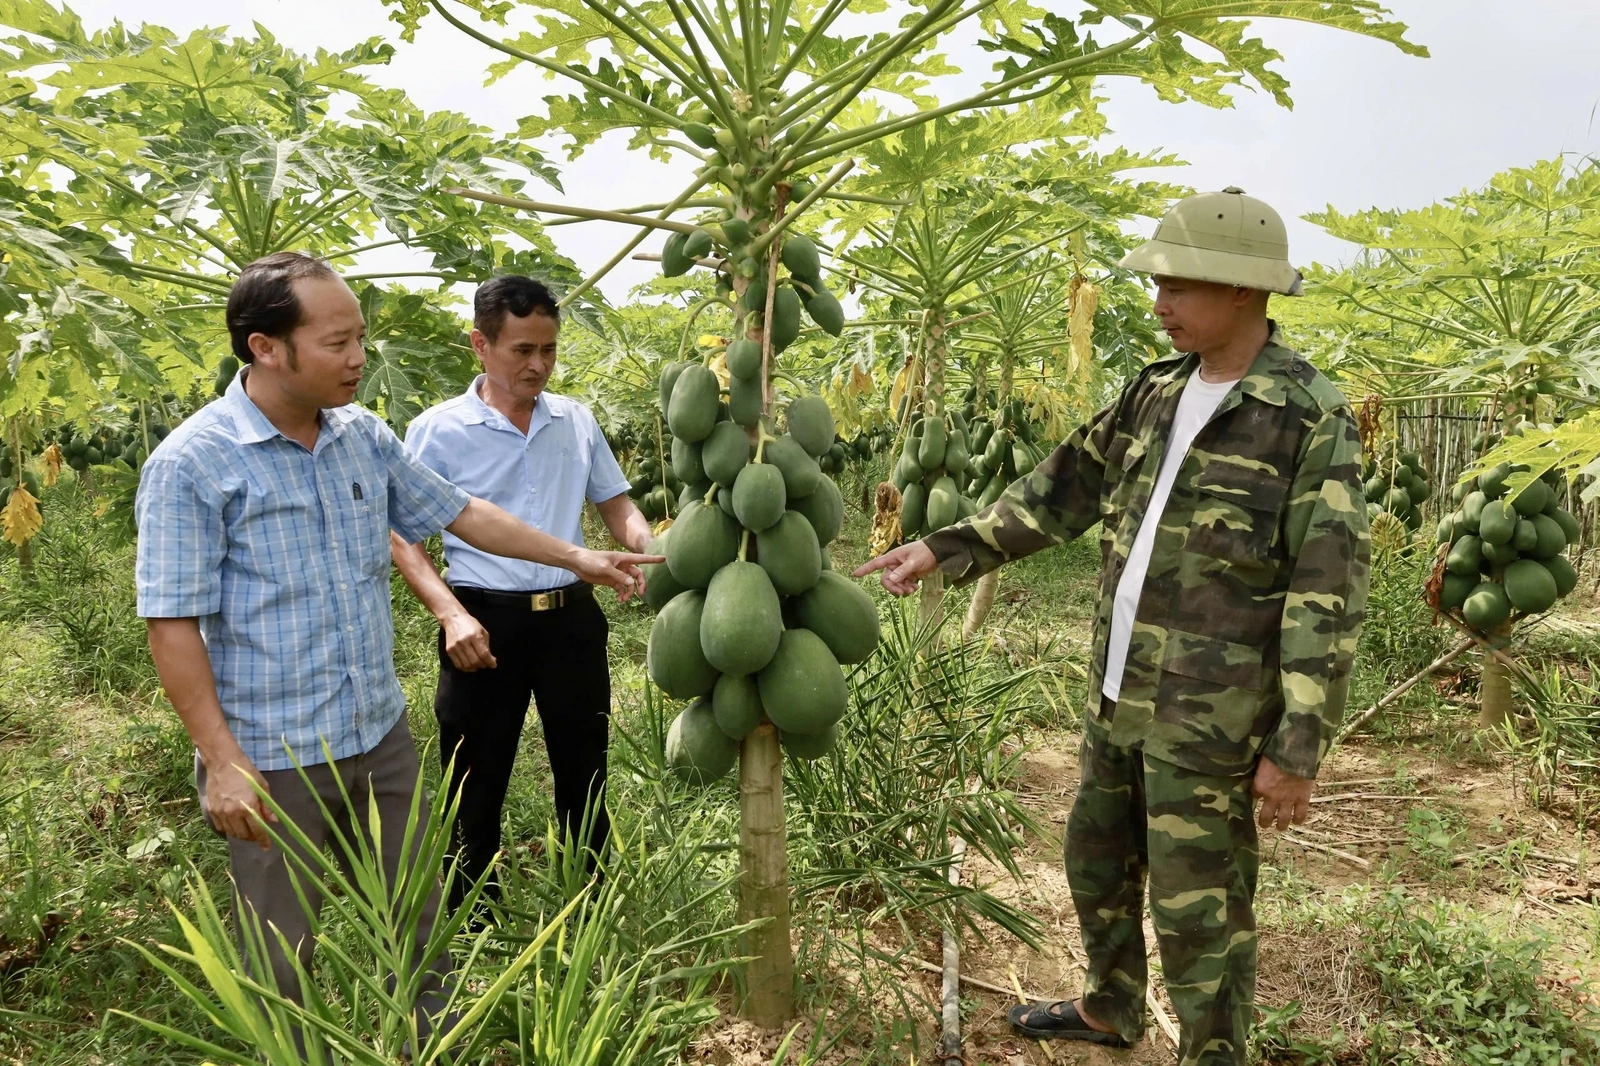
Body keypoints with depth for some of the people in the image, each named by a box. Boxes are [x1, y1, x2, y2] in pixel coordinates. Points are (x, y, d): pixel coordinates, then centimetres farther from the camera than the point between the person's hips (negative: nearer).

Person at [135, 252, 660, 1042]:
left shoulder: (366, 436, 2)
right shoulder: (191, 464, -15)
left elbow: (458, 512, 12)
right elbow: (172, 624, -15)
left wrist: (575, 557, 11)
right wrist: (223, 762, -18)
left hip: (382, 736, 6)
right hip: (275, 758, -5)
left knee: (420, 928, 20)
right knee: (280, 957, 13)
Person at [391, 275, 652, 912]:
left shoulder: (577, 421, 6)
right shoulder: (437, 431, -5)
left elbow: (617, 507, 13)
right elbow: (403, 537, -3)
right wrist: (451, 614, -18)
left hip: (571, 617, 3)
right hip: (485, 624, -3)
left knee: (585, 776, 15)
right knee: (476, 787, 9)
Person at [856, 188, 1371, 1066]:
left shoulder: (1311, 417, -14)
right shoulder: (1156, 391, 7)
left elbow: (1326, 597, -15)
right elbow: (1063, 488, 11)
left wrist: (1298, 747, -16)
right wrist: (946, 548, 5)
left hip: (1209, 716, -7)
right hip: (1118, 693, 7)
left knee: (1196, 906, 6)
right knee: (1096, 860, 22)